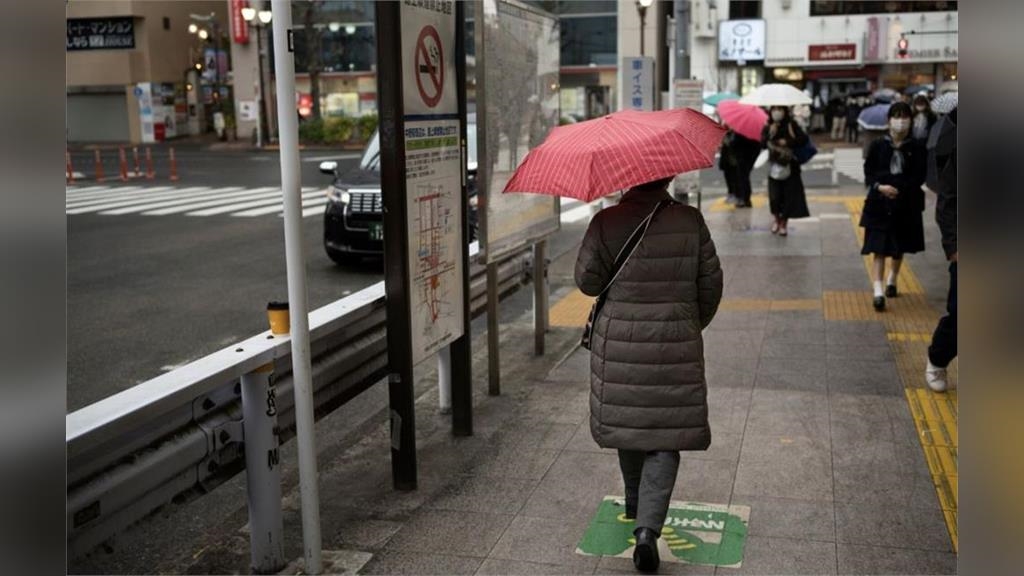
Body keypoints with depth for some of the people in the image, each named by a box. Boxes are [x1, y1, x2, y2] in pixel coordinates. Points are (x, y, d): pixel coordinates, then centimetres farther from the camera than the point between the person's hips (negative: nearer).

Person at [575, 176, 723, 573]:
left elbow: (586, 280, -4)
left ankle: (636, 505, 40)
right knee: (666, 438, 4)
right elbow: (711, 282, 3)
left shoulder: (606, 222, -7)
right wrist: (695, 323, 19)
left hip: (619, 346, 1)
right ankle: (647, 528, -9)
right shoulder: (690, 221, -3)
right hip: (676, 348, 0)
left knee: (627, 422, 19)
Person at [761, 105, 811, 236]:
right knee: (774, 196, -3)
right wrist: (770, 134, -23)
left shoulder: (791, 125, -4)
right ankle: (777, 219, 24)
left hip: (790, 166, -1)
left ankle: (784, 223, 14)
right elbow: (763, 144, -9)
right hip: (774, 166, 1)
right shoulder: (768, 127, 1)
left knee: (789, 195, -1)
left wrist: (787, 142, -18)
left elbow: (804, 138, -11)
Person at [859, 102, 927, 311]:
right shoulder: (878, 145, -2)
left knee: (900, 249, 17)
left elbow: (919, 177, -4)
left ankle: (892, 281, 40)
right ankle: (878, 292, -14)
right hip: (879, 205, -2)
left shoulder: (916, 148, -2)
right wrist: (880, 186, -19)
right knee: (879, 250, -8)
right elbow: (868, 172, -1)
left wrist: (899, 188, -18)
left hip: (906, 206, 2)